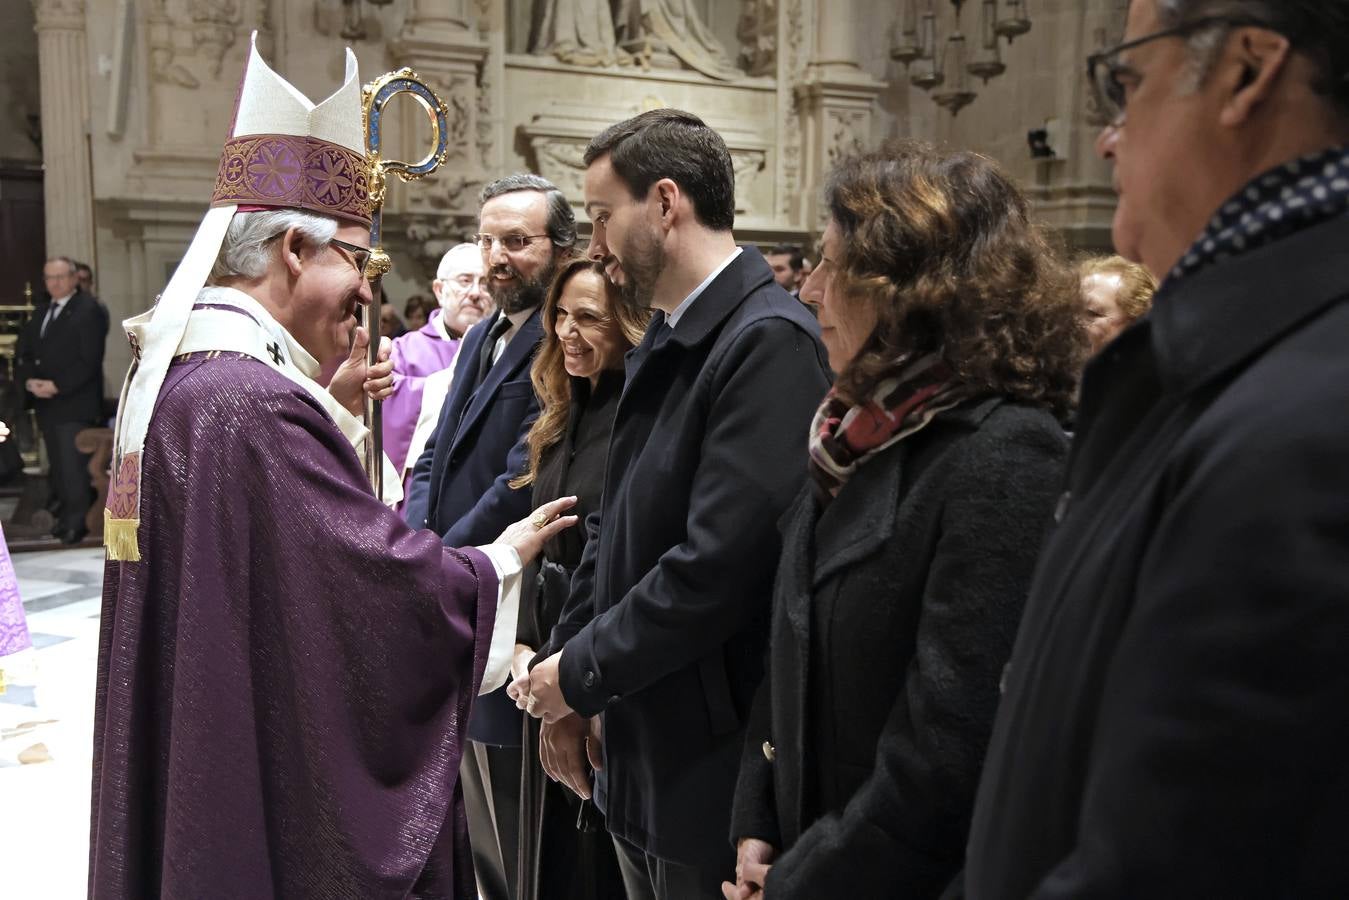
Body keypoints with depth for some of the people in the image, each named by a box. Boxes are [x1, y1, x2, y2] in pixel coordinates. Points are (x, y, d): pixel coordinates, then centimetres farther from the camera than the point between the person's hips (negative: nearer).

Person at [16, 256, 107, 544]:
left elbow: (89, 361, -13)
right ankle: (64, 517, 20)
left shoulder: (88, 310, -6)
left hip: (74, 404, -7)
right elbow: (23, 352, 15)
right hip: (46, 404, 7)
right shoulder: (40, 313, 18)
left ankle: (78, 521, -2)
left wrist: (57, 386, -16)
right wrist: (29, 381, -4)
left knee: (74, 465, -8)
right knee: (57, 466, 11)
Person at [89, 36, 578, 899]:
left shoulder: (172, 371, 5)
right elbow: (392, 580, -24)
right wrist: (504, 556, -7)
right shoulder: (253, 403, -26)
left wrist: (332, 405, 7)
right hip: (279, 782, -10)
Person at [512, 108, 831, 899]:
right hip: (640, 751, 8)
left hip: (713, 761, -8)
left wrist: (582, 672, -15)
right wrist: (569, 668, 6)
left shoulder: (769, 341, -20)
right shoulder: (664, 344, 10)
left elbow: (720, 563, -26)